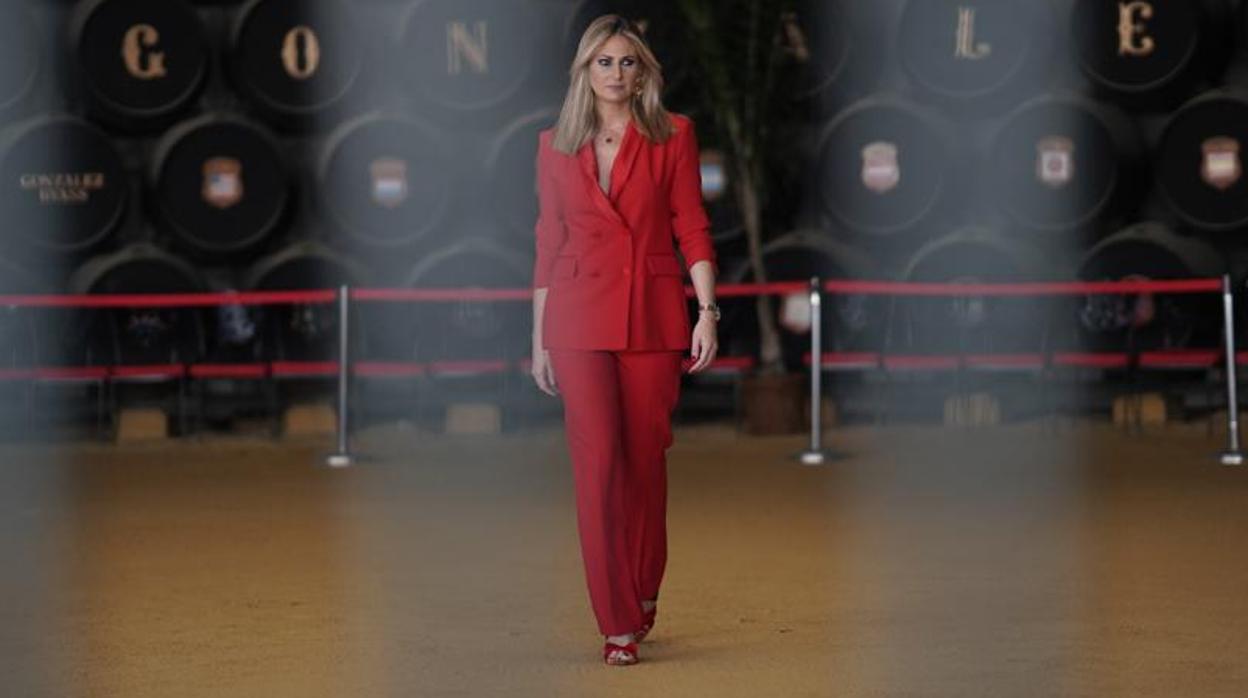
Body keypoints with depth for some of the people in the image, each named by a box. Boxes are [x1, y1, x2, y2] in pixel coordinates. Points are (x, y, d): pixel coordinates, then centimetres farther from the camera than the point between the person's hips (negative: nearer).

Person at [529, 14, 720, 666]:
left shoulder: (673, 135, 4)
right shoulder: (556, 145, 8)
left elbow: (692, 228, 1)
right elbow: (548, 244, 10)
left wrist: (707, 311, -8)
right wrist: (539, 340, 8)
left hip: (653, 317, 0)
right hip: (580, 319, 0)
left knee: (646, 460, 5)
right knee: (598, 465, -6)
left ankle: (644, 596, 26)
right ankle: (619, 623, -2)